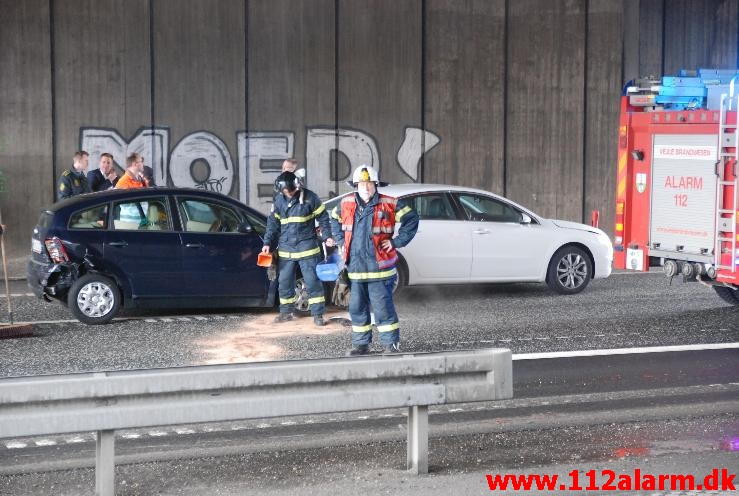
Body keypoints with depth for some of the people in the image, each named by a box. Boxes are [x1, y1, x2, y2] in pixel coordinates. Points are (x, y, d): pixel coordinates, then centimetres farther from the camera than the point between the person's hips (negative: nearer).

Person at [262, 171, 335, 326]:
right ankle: (286, 312, 23)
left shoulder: (309, 197, -6)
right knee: (284, 282, 9)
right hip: (286, 249, 4)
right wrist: (268, 243, 5)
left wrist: (327, 236, -7)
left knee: (313, 281, -4)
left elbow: (323, 218, 1)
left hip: (307, 248, -4)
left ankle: (317, 314, 1)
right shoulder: (279, 200, 5)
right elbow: (273, 223, 11)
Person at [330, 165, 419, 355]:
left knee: (383, 307, -4)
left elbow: (412, 219, -1)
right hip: (355, 267, 4)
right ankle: (361, 343, 21)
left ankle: (391, 343, 6)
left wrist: (397, 241, -6)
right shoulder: (346, 204, 6)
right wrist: (341, 241, 14)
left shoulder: (389, 204, -6)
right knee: (357, 307, 10)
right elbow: (335, 220, 26)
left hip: (379, 267, -4)